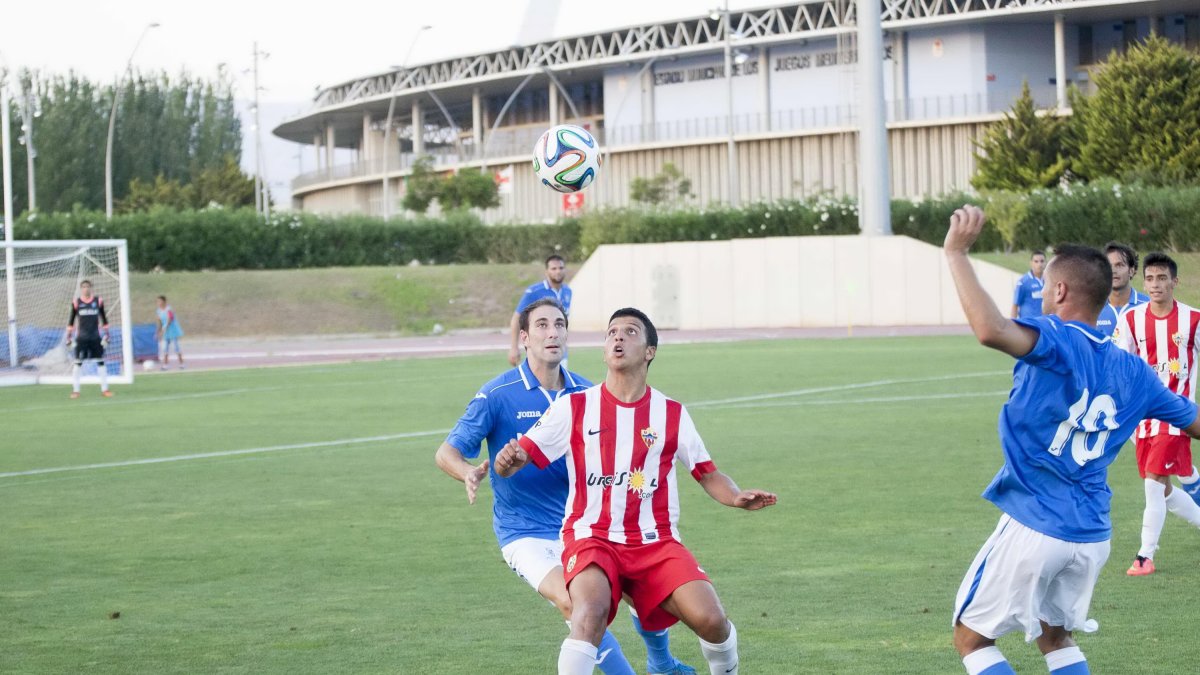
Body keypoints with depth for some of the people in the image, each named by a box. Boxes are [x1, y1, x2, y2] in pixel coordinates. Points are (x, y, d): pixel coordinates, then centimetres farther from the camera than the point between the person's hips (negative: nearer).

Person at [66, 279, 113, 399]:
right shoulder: (76, 303, 0)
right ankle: (75, 390, 4)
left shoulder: (98, 301, 3)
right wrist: (69, 337, 2)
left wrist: (106, 335, 6)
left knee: (100, 362, 2)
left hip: (96, 337, 1)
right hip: (82, 338, -1)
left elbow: (104, 319, 10)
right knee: (78, 363, -2)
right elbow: (71, 321, 6)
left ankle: (104, 389, 8)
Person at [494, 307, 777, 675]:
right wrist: (508, 461, -25)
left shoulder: (672, 414, 7)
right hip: (592, 537, -1)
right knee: (591, 611, -33)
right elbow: (520, 457, -1)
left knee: (710, 619, -18)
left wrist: (737, 497, -8)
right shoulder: (573, 408, 2)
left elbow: (707, 473, 13)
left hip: (656, 542, 2)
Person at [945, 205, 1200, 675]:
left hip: (1033, 529, -7)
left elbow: (991, 331, -37)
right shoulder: (1132, 371, 5)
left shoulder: (1056, 342, -15)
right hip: (1093, 536, 7)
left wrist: (956, 254, -28)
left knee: (971, 637, 8)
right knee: (1055, 635, 27)